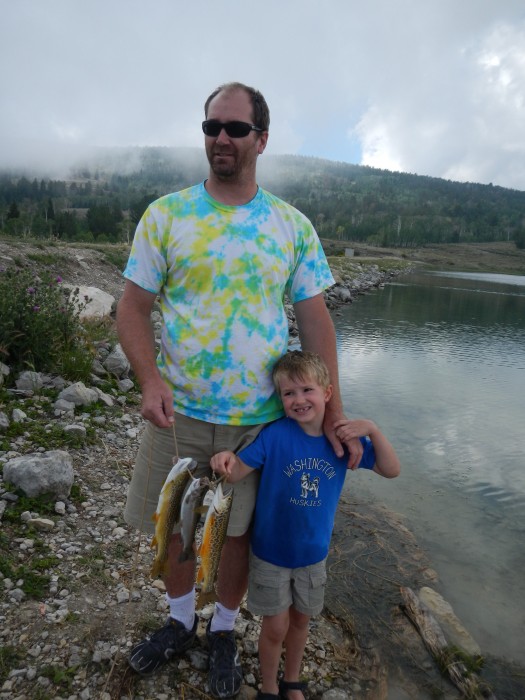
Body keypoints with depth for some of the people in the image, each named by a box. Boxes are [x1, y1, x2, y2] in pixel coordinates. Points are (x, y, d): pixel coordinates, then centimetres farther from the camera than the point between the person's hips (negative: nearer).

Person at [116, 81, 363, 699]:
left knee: (240, 531, 14)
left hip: (258, 418, 0)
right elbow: (132, 307, -1)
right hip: (176, 412, 1)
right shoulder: (165, 214, -1)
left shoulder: (293, 227, 1)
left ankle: (223, 630, 44)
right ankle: (180, 621, 46)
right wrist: (151, 380, -18)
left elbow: (315, 320, 0)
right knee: (169, 524, 16)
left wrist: (333, 413, -6)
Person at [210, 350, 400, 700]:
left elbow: (391, 470, -9)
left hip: (314, 552, 3)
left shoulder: (343, 435, -13)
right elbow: (237, 473, -18)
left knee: (301, 620, 24)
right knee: (276, 628, 13)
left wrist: (372, 429, -25)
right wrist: (225, 459, -41)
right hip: (271, 552, -3)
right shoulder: (275, 434, -22)